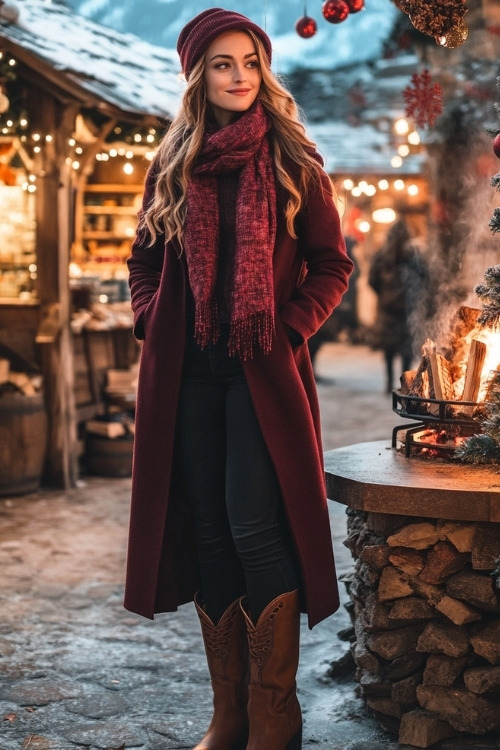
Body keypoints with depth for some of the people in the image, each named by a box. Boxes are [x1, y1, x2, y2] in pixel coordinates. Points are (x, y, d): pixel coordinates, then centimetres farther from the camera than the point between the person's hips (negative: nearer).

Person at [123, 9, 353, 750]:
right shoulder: (173, 165, 12)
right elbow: (144, 259, 19)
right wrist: (151, 322, 3)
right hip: (187, 370, 4)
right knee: (208, 532, 5)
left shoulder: (292, 163, 3)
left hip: (264, 370, -3)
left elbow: (333, 263, 4)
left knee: (255, 527, -10)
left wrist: (290, 327, -8)